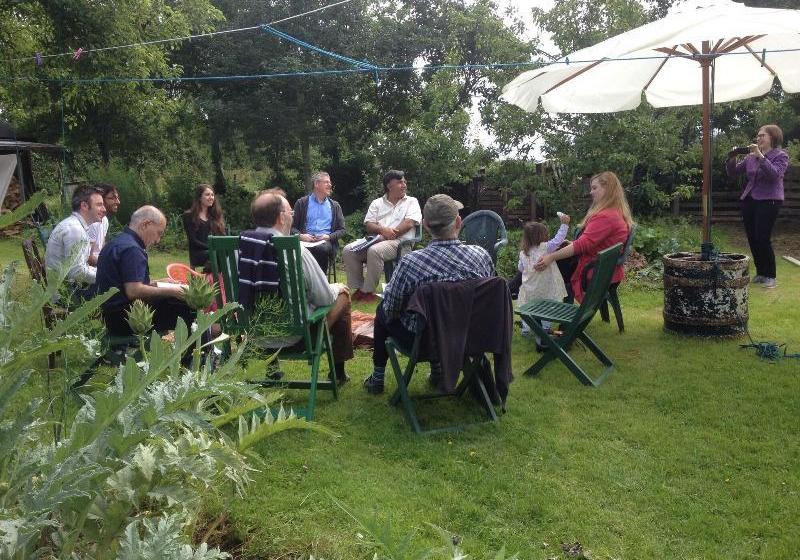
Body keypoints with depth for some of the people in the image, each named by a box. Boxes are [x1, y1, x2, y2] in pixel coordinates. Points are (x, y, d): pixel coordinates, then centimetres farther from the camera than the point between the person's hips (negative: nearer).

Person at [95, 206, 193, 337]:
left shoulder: (118, 242, 16)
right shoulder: (131, 249, -17)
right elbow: (134, 292, -26)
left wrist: (156, 284, 18)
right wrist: (169, 291, -15)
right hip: (124, 319, -11)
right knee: (186, 310, -13)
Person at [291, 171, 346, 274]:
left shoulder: (335, 206, 21)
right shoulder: (302, 203, 17)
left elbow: (341, 230, 15)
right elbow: (293, 227, 13)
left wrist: (328, 237, -5)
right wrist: (301, 235, -9)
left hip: (326, 241, 1)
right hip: (306, 240, -1)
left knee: (323, 248, -37)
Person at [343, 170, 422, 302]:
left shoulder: (411, 202, 10)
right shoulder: (377, 203, 19)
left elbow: (409, 223, -6)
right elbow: (368, 225, 8)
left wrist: (387, 235, -16)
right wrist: (382, 230, -16)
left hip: (400, 241, -4)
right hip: (377, 239, 4)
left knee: (374, 251, -34)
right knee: (348, 250, -18)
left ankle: (368, 291, -24)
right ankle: (358, 288, -11)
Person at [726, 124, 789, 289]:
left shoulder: (781, 156, -3)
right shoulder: (751, 157, 11)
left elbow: (775, 174, -20)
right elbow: (733, 172, 13)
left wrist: (760, 156, -27)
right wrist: (731, 159, -6)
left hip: (769, 201, -6)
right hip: (749, 200, 6)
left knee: (763, 239, -11)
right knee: (752, 239, 6)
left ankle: (770, 276, 1)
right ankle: (760, 273, 19)